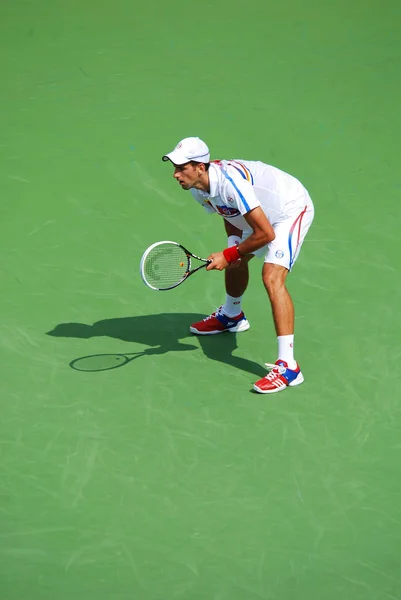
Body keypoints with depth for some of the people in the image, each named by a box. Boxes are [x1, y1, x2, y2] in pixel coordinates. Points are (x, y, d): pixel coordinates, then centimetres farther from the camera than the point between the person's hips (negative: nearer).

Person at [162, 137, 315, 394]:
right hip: (260, 213, 9)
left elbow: (266, 234, -35)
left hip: (292, 209, -9)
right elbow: (231, 217, 9)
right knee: (236, 262, 24)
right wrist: (233, 251, -4)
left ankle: (288, 366, -28)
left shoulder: (231, 182, -38)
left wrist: (228, 255, -24)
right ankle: (231, 317, 58)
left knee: (272, 277, -25)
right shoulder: (198, 189, -11)